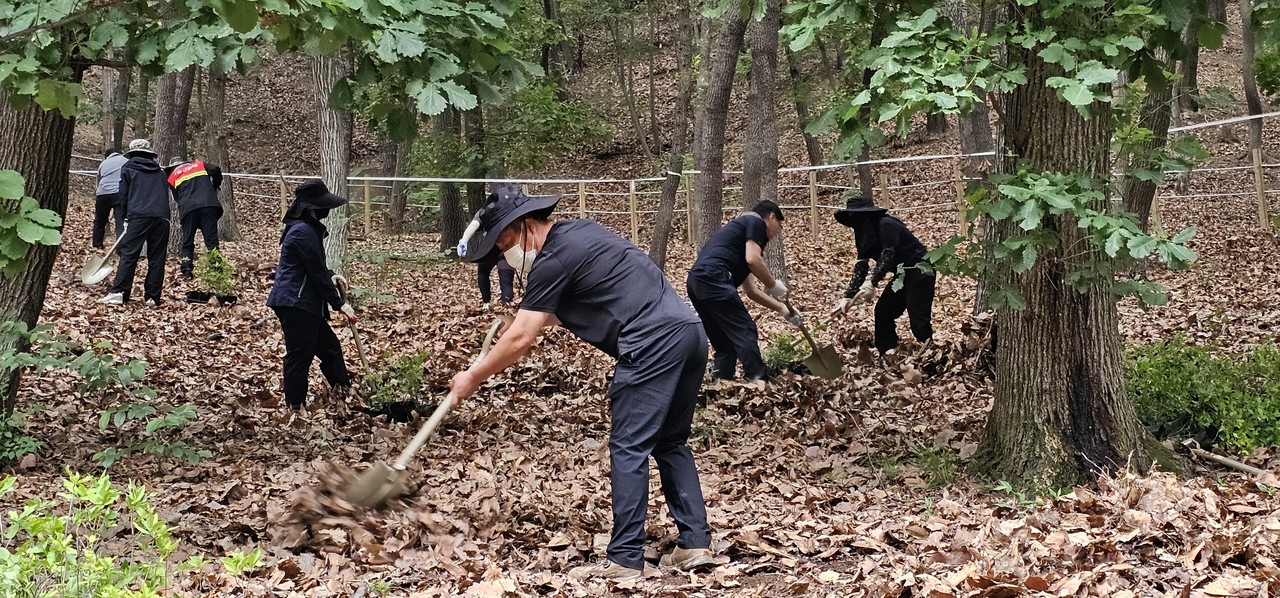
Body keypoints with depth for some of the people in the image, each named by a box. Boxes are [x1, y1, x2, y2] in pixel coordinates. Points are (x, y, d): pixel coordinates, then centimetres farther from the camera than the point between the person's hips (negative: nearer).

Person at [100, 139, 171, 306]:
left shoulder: (128, 168, 12)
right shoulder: (160, 171, 23)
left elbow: (124, 194, 10)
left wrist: (126, 218, 21)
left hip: (139, 216, -3)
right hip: (162, 217, 3)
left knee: (128, 254, -5)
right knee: (157, 258, 4)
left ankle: (118, 292, -14)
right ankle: (152, 297, 1)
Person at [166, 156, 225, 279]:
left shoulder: (172, 176, 20)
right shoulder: (199, 165, 22)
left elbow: (176, 196, 16)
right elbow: (215, 170, 6)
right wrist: (215, 187, 20)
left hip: (188, 209, 0)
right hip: (208, 205, 0)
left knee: (187, 241, 11)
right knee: (211, 240, 1)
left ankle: (187, 272, 5)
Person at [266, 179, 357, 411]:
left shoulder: (308, 228, 13)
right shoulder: (303, 232, -19)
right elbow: (317, 273, -17)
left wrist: (331, 276, 8)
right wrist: (339, 303, -9)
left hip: (304, 304, 11)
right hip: (295, 303, -11)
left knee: (329, 346, 17)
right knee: (299, 356, -3)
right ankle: (295, 407, 4)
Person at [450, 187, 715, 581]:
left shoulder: (553, 262, -6)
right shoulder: (579, 231, 22)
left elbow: (519, 341, -5)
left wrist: (473, 378, 6)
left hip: (653, 345, -10)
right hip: (689, 331, 10)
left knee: (629, 450, -4)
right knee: (670, 443, 16)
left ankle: (625, 560, -3)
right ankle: (696, 544, 15)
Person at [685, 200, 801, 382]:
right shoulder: (757, 222, 9)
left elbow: (750, 291, 37)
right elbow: (753, 260, -10)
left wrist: (782, 309, 38)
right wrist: (774, 285, 4)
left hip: (695, 282, 9)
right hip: (713, 279, -9)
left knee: (725, 343, 16)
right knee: (746, 332, -4)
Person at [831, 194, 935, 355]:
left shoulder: (886, 225, -22)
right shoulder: (865, 234, 5)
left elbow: (888, 256, -33)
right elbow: (860, 268, 1)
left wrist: (871, 283, -42)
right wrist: (848, 297, -9)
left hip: (920, 272, -10)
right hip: (903, 275, 10)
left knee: (918, 318, -14)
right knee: (883, 311, 8)